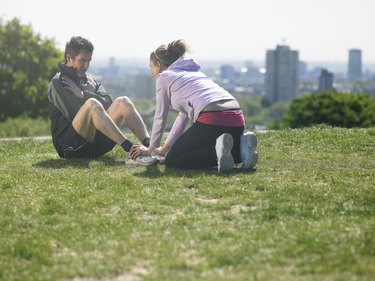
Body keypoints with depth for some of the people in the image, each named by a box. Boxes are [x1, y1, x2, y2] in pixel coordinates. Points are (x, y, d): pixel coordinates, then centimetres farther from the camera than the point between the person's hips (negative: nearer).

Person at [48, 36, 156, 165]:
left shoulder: (89, 80, 23)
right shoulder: (58, 83, 1)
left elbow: (108, 104, 9)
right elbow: (76, 109, -13)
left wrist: (85, 96, -1)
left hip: (94, 142, 7)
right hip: (69, 145, -7)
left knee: (123, 102, -11)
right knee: (92, 104, -32)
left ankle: (148, 145, -35)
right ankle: (129, 148, -46)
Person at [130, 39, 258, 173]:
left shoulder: (164, 77, 12)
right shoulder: (193, 71, 34)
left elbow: (160, 117, 17)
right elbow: (183, 117, 38)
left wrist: (151, 149, 31)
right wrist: (164, 149, 41)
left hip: (212, 120, -7)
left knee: (172, 161, 5)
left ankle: (217, 150, -19)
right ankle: (241, 145, 1)